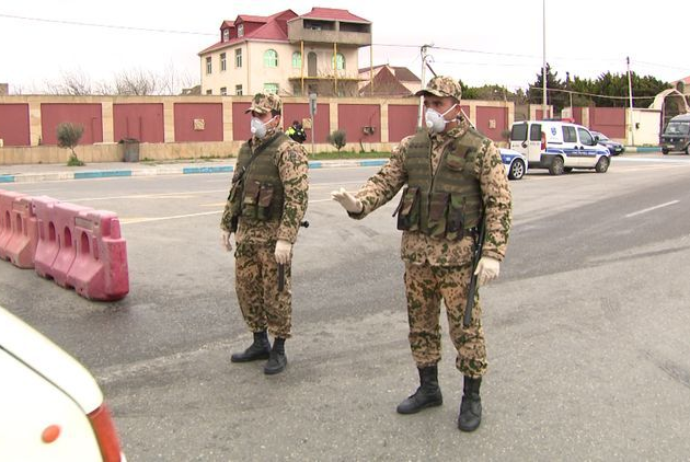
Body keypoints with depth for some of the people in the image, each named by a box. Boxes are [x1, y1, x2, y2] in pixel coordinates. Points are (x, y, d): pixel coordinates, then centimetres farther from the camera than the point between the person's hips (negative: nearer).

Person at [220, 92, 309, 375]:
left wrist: (285, 239, -25)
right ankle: (260, 344, 30)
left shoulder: (287, 151, -14)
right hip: (246, 233, 8)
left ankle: (279, 351, 17)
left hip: (273, 235, -8)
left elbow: (297, 197, -21)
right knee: (246, 289, 14)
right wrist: (226, 225, 17)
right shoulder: (246, 149, 12)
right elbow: (235, 190, 20)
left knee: (275, 293, 2)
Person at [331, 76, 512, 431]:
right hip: (417, 251, 5)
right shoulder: (410, 147, 6)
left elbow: (499, 204, -9)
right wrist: (358, 204, -19)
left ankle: (471, 398, 21)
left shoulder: (481, 150, -7)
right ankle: (428, 389, 31)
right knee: (421, 324, 14)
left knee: (466, 327, 4)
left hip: (458, 255, -5)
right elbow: (385, 182, 2)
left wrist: (493, 253, -17)